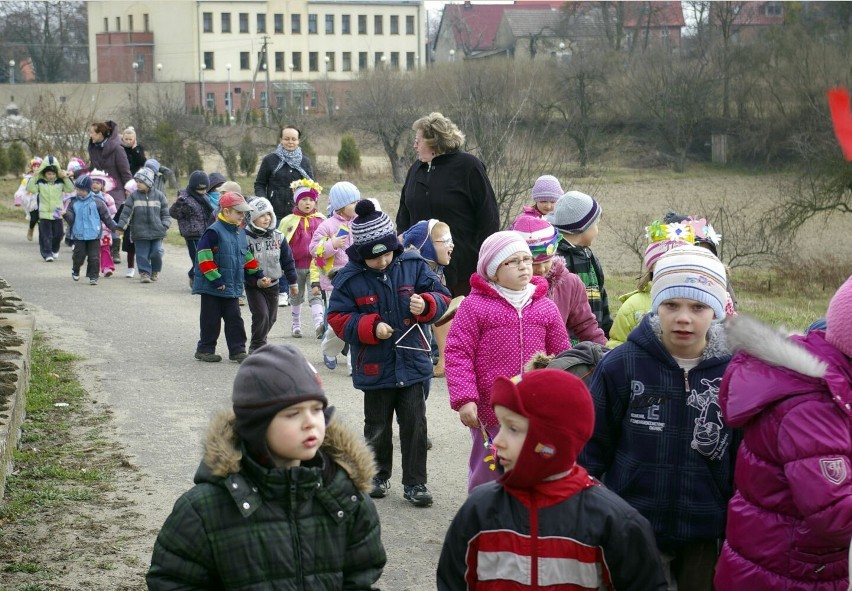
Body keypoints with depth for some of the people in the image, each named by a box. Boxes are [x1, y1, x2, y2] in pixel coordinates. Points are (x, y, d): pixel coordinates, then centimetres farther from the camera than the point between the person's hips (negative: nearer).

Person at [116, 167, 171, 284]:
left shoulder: (159, 195, 3)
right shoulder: (134, 196, 1)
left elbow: (166, 213, 7)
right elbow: (126, 213, 0)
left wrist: (165, 225, -6)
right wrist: (121, 226, -6)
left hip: (157, 231, 0)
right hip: (140, 232, 0)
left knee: (156, 253, -1)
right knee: (142, 254, -1)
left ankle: (155, 271, 22)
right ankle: (144, 272, 11)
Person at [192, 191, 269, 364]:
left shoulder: (240, 232, 11)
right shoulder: (214, 231, -15)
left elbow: (247, 256, 22)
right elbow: (204, 257, -19)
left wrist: (257, 275, 17)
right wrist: (216, 280, -20)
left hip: (232, 287, 7)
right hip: (212, 287, -7)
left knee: (234, 319, 7)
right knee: (211, 320, 3)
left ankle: (237, 351, 12)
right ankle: (205, 350, 16)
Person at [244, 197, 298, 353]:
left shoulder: (278, 236, 0)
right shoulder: (246, 237, -12)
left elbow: (288, 260, 8)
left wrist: (293, 282, 10)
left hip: (273, 284, 5)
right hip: (253, 286, -5)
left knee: (271, 317, 11)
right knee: (261, 315, -15)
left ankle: (259, 343, 31)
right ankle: (256, 347, -2)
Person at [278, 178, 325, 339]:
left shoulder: (320, 221, -1)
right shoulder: (288, 221, -1)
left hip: (314, 266, -1)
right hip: (295, 267, 1)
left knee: (315, 295, -10)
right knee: (296, 297, 16)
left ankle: (319, 325, -21)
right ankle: (296, 325, 29)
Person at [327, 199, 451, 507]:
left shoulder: (413, 266, -4)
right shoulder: (349, 278, -9)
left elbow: (441, 296, 1)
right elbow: (338, 319, -7)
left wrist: (426, 304, -21)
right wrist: (371, 327, -20)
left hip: (412, 362, 1)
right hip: (374, 367, -1)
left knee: (415, 425, 3)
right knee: (377, 427, 15)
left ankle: (415, 483, 14)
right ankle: (378, 476, 34)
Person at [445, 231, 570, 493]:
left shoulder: (546, 307, 7)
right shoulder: (474, 306, -6)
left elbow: (561, 355, 13)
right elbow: (458, 353, -8)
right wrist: (464, 399, -15)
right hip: (490, 413, -3)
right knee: (487, 476, 10)